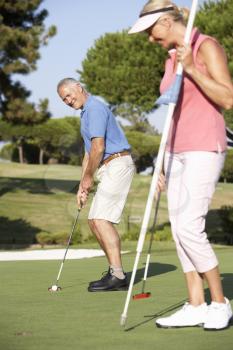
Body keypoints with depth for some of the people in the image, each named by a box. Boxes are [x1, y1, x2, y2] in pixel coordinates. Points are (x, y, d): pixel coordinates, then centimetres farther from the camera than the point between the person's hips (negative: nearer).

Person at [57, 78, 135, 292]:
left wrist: (88, 177, -5)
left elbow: (98, 148, -18)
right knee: (94, 220, 10)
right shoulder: (86, 113, 21)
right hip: (110, 169, 10)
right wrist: (82, 187, 17)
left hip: (117, 165, -10)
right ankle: (116, 273, 12)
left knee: (101, 219, -16)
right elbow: (89, 153, 23)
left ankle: (117, 276, -18)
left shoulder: (95, 108, -11)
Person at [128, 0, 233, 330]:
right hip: (177, 149, 8)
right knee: (179, 227, 3)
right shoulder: (172, 59, 16)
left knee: (189, 227, -15)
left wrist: (192, 68, -21)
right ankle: (196, 306, 7)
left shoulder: (206, 47, -7)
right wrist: (164, 160, 19)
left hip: (204, 147, -8)